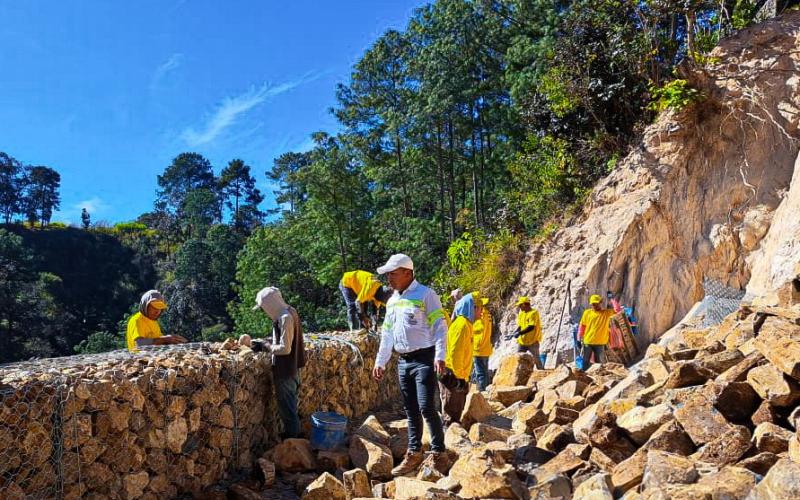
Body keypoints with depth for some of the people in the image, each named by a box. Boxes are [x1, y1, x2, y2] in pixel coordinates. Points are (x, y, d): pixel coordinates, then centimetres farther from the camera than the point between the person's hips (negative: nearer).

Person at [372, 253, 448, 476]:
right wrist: (380, 362, 20)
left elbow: (440, 326, -12)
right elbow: (387, 334, 21)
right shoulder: (392, 301, 15)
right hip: (403, 361, 7)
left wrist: (440, 356, -21)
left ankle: (438, 452, 3)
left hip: (424, 359, -7)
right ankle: (414, 453, 21)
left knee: (426, 407, -11)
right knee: (411, 410, 12)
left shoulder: (426, 295, -8)